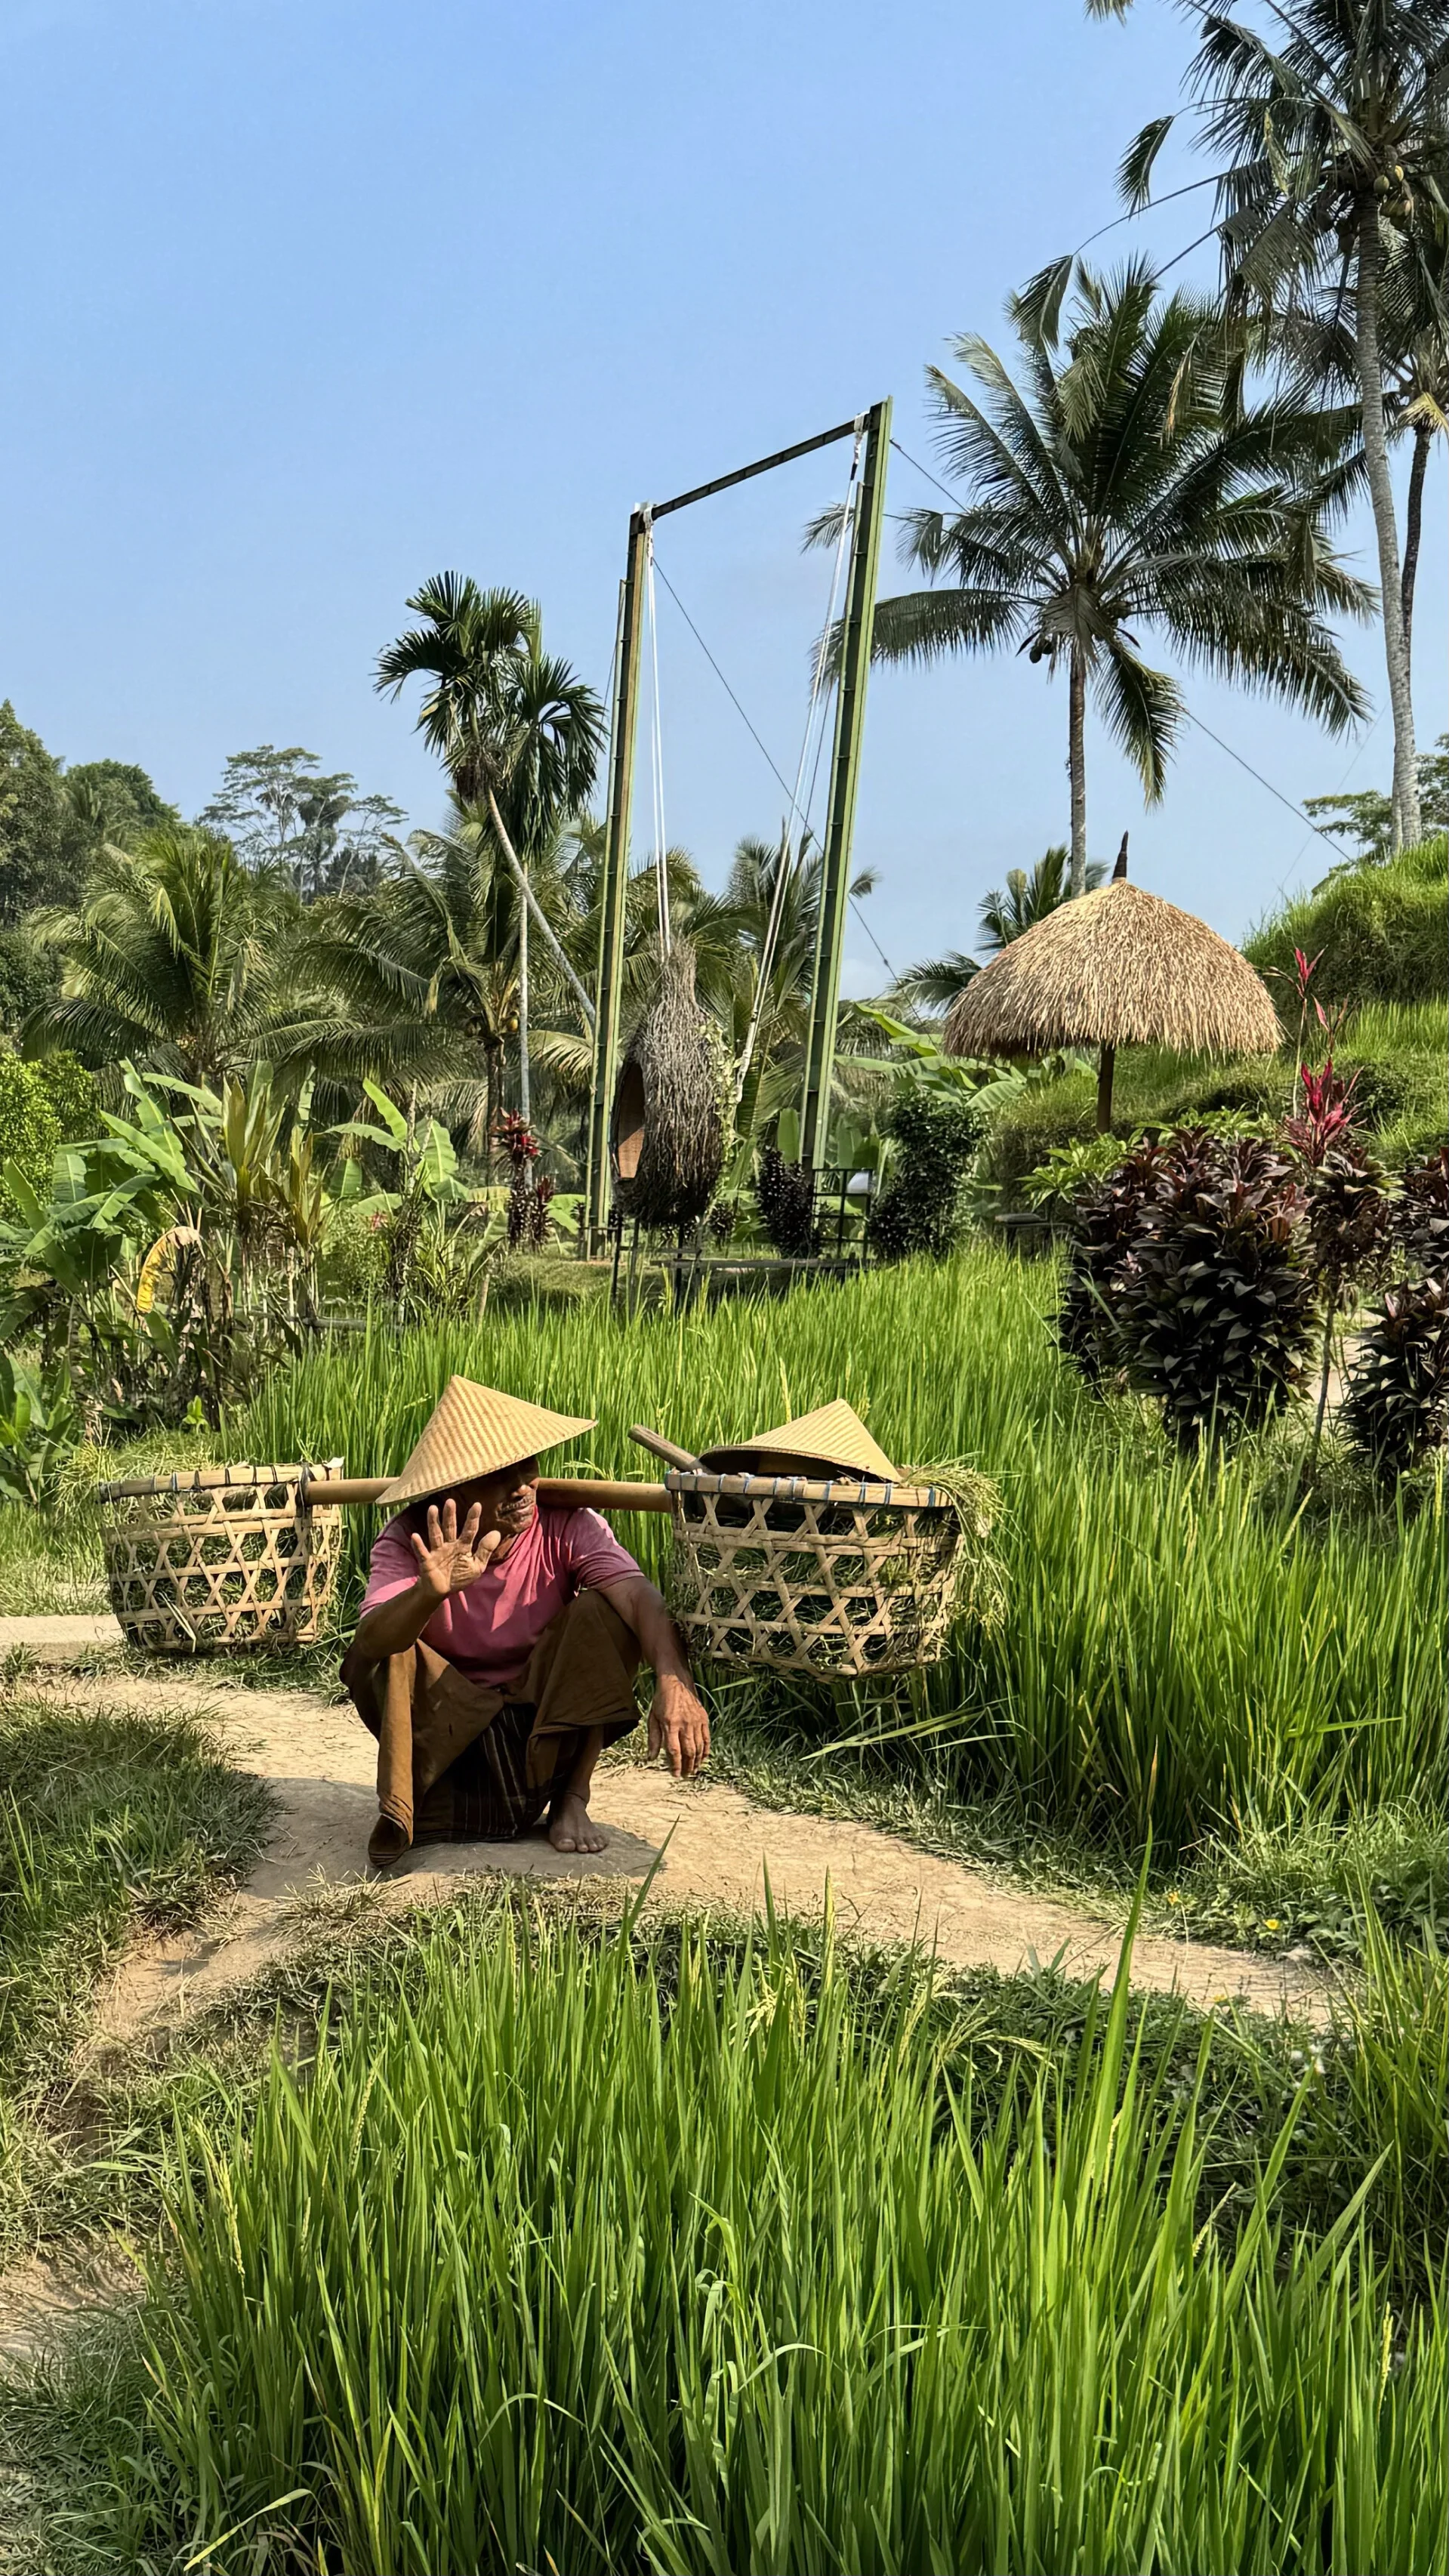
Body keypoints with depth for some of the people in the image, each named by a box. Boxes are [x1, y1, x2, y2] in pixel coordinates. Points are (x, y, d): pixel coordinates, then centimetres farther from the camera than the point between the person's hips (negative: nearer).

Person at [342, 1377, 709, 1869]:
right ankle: (398, 1807, -9)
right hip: (445, 1719, -1)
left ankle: (571, 1800, -12)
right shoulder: (411, 1542, -20)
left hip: (545, 1713, 1)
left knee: (602, 1612, -24)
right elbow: (371, 1639, -37)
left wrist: (674, 1681, -55)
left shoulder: (567, 1528, -19)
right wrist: (430, 1593, -60)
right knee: (373, 1661, -28)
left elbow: (640, 1595, -35)